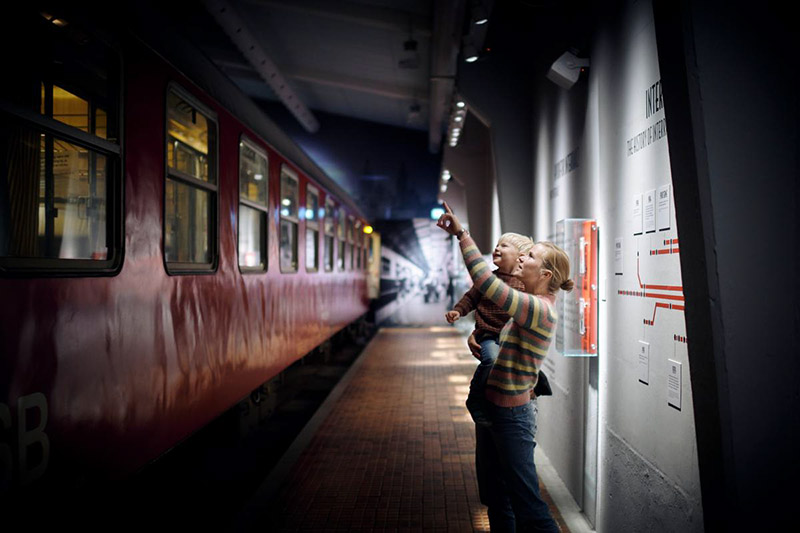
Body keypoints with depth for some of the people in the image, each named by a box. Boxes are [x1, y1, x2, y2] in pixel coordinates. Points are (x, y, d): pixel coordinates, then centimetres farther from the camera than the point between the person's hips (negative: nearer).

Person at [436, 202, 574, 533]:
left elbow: (487, 283, -32)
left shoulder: (541, 309, -22)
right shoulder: (528, 304, 7)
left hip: (512, 415, -10)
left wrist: (462, 234, -26)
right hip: (491, 407, 10)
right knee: (495, 498, 21)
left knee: (526, 505, 1)